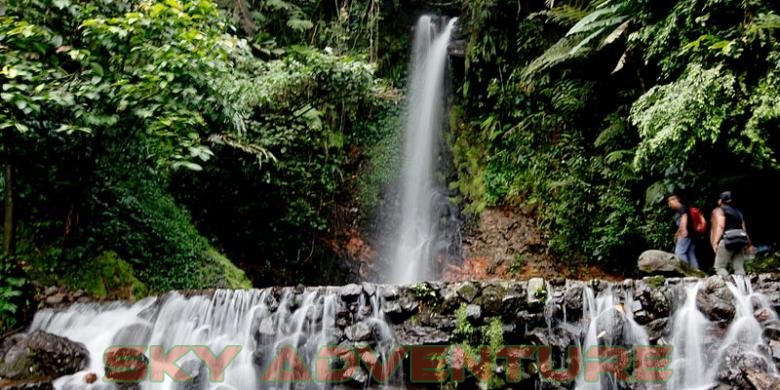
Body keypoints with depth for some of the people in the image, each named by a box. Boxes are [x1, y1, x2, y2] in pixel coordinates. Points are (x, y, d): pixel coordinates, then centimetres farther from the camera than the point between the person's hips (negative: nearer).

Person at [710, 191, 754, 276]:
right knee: (739, 268, 3)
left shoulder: (719, 210, 5)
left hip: (727, 241, -7)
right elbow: (744, 229, 19)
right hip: (740, 241, 7)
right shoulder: (738, 212, 25)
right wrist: (748, 245, 21)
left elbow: (720, 226, -10)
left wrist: (715, 242, -17)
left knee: (719, 267, -5)